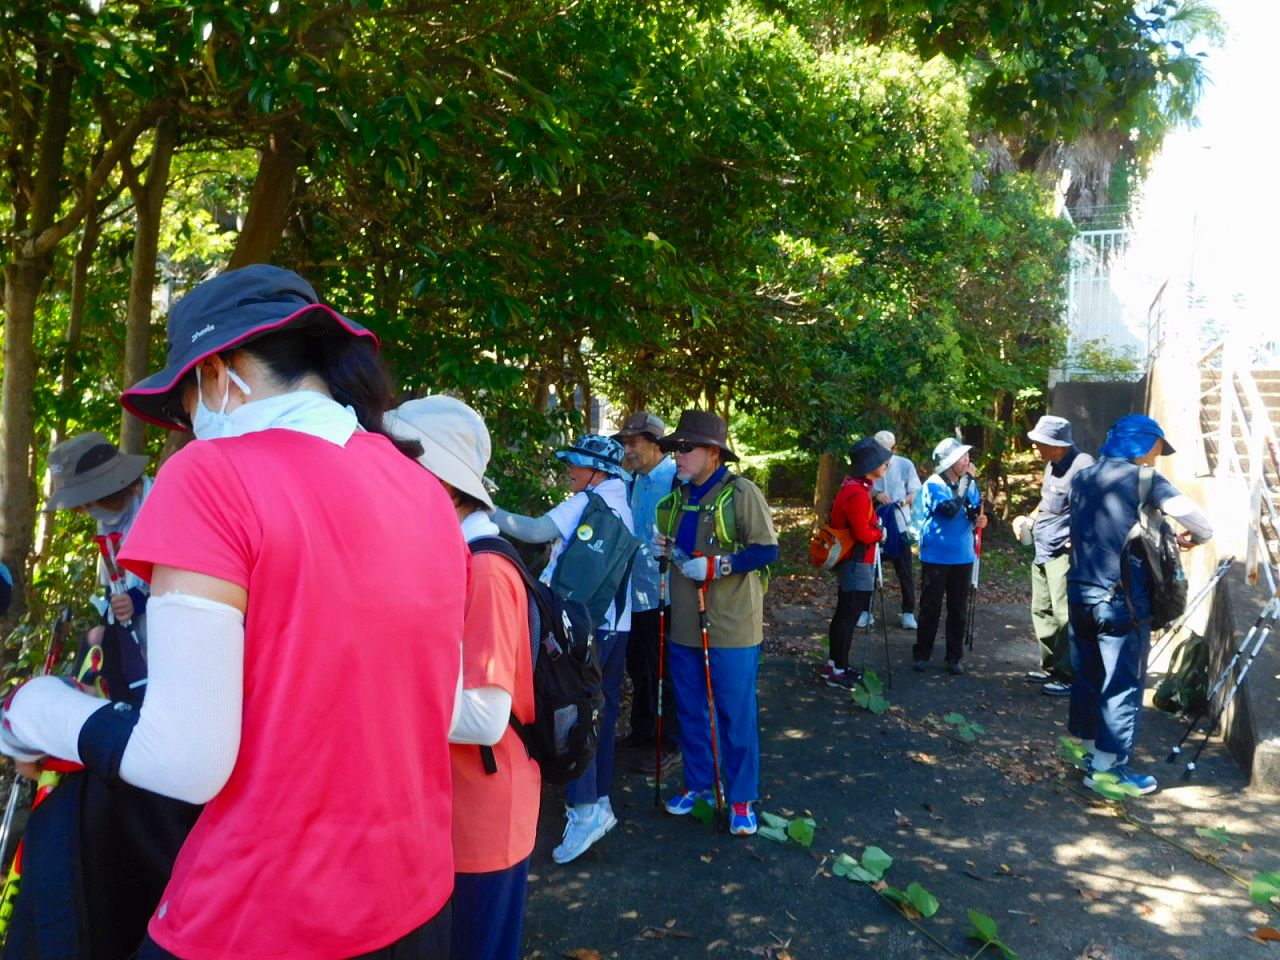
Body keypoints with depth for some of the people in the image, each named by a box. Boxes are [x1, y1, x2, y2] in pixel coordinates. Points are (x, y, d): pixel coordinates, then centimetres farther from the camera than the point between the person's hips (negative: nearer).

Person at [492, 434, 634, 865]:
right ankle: (600, 801, 21)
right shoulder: (621, 506, 18)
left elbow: (536, 530, -20)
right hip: (614, 623, 9)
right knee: (600, 713, 13)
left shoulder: (590, 501, -10)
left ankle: (585, 809, -9)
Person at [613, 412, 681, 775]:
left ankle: (668, 744, 19)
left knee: (664, 672, 5)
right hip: (635, 592, 8)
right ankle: (642, 731, 37)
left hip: (663, 595, -8)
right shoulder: (633, 482, 9)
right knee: (638, 667, 20)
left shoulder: (676, 479, -15)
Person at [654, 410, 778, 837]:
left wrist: (714, 566, -23)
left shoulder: (741, 492, -12)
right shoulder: (678, 495, 11)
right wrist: (665, 546, 5)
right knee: (690, 710, 16)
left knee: (736, 715, 4)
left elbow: (767, 550, -16)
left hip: (730, 625, -7)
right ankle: (698, 783, 34)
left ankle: (741, 798, 19)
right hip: (684, 624, 7)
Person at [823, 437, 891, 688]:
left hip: (852, 562, 10)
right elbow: (864, 533, -23)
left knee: (845, 614, 16)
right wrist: (880, 533, -5)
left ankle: (835, 664, 24)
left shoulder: (855, 488, 11)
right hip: (857, 563, -10)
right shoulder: (857, 494, -22)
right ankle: (837, 670, 3)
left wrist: (875, 528, 5)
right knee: (849, 615, -4)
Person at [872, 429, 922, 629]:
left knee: (904, 570, 6)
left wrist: (902, 502, -19)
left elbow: (916, 493, -1)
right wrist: (876, 494, -21)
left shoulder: (905, 465, -4)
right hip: (874, 524, 1)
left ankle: (908, 612, 16)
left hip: (899, 525, 0)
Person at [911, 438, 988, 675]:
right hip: (936, 557, -4)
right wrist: (966, 480, -21)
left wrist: (979, 520, -9)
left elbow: (974, 512, 14)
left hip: (963, 557, 4)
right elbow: (951, 509, -27)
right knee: (931, 608, 4)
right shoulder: (933, 485, -13)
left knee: (959, 610, 9)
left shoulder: (969, 484, 3)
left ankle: (954, 657, 18)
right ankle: (921, 654, 16)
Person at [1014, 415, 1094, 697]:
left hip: (1064, 554, -10)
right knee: (1042, 610, 16)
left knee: (1066, 615, -7)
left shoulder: (1082, 466, -17)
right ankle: (1051, 667, 28)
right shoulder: (1053, 464, 13)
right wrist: (1030, 519, 14)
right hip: (1043, 552, 10)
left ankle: (1070, 676, 2)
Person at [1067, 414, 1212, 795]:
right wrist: (1197, 536, 6)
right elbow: (1194, 517, -15)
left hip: (1080, 593, 7)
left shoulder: (1081, 478, 11)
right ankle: (1107, 766, 6)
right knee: (1123, 683, 2)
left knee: (1087, 674, 17)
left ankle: (1086, 749, 28)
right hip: (1121, 599, -7)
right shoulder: (1142, 479, -9)